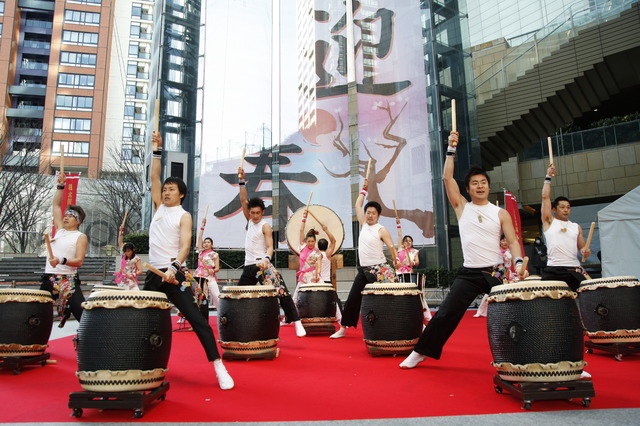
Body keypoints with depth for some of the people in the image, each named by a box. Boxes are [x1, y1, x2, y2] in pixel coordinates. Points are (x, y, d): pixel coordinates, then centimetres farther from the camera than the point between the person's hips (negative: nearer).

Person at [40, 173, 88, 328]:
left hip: (68, 281, -6)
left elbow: (79, 261, -13)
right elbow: (56, 204, 16)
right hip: (48, 279, 6)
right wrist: (60, 186, 11)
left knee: (82, 312, -14)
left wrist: (62, 261, -28)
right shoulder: (60, 230, 15)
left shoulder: (81, 237, -3)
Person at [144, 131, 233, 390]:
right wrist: (157, 150, 10)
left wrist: (173, 267, -31)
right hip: (153, 274, 7)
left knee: (196, 319, -10)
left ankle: (218, 367, -9)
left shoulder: (184, 216, -3)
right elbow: (154, 178, 10)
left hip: (173, 274, -6)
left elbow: (185, 245, -16)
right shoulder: (159, 208, 13)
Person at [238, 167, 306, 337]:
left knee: (281, 291, -15)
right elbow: (243, 200, 3)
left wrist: (266, 259, -36)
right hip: (249, 266, 7)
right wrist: (241, 181, -3)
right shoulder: (250, 221, 11)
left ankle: (297, 322, -16)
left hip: (263, 265, -7)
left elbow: (270, 247, -16)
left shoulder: (265, 226, -7)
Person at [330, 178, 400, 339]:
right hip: (363, 270, 6)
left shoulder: (381, 230, -7)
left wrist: (395, 262, -22)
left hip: (380, 271, -6)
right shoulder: (364, 225, 10)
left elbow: (391, 246, -11)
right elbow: (358, 205, 15)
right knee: (352, 299, 7)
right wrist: (364, 189, 18)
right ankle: (343, 328, 15)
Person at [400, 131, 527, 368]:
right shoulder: (462, 207, 6)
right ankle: (421, 352, 11)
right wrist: (451, 150, -5)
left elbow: (512, 241, 0)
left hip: (495, 273, 0)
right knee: (446, 313, -1)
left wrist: (518, 262, -19)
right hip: (468, 273, 0)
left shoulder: (500, 213, 6)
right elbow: (447, 178, -1)